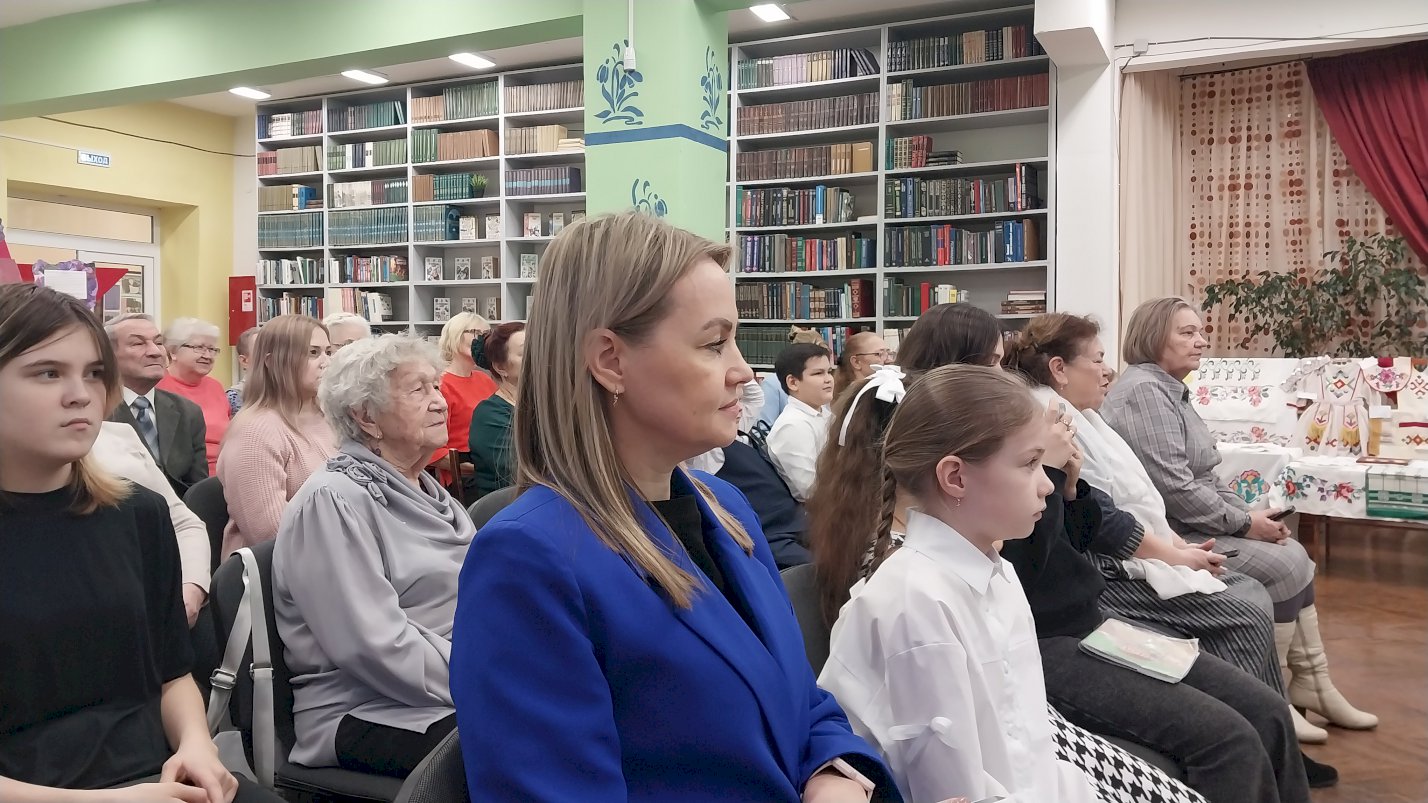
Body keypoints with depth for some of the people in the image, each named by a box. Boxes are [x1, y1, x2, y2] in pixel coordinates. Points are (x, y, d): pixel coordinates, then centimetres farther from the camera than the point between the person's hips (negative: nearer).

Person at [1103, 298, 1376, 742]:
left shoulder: (1170, 390, 16)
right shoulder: (1144, 390, -18)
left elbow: (1201, 478, 18)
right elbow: (1173, 489, -25)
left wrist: (1250, 514, 3)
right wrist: (1244, 523, -14)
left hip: (1190, 523, 10)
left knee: (1294, 554, 7)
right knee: (1283, 566, -13)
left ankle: (1312, 684, 14)